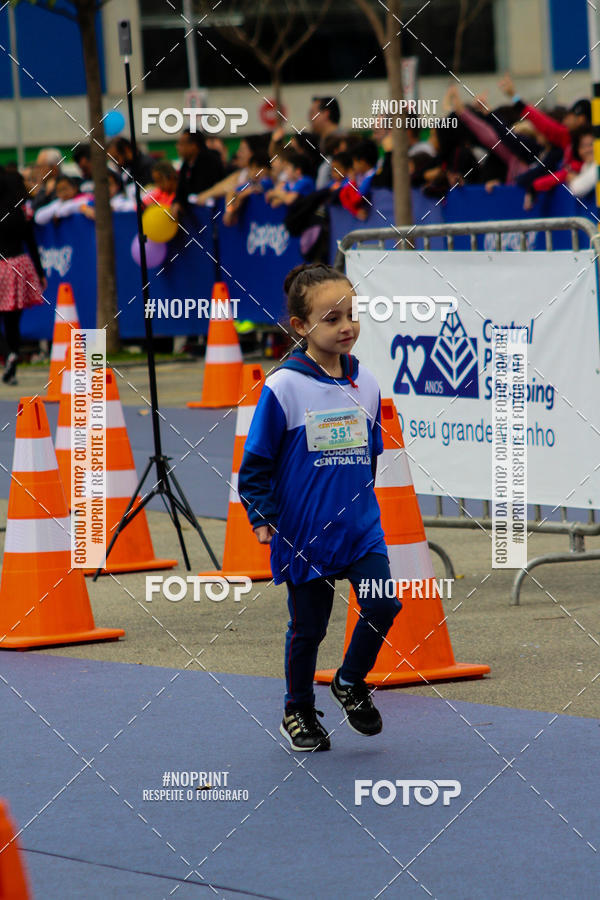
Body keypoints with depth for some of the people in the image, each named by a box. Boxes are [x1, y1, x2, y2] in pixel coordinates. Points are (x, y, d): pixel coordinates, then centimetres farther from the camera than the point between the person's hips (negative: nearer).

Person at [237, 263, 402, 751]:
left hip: (361, 526, 4)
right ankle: (299, 711, 28)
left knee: (383, 605, -11)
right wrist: (263, 515, -11)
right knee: (308, 627, 7)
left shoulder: (365, 384, 2)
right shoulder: (283, 387, -13)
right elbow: (257, 459, -7)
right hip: (304, 533, -4)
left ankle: (351, 683, 15)